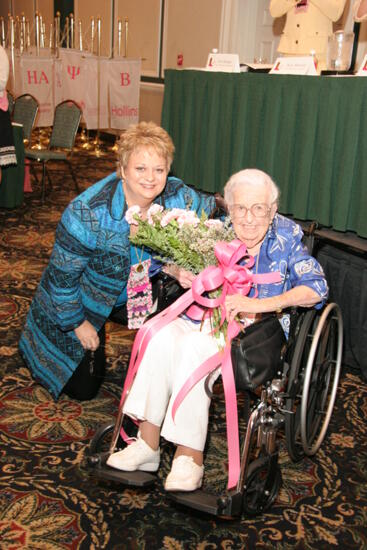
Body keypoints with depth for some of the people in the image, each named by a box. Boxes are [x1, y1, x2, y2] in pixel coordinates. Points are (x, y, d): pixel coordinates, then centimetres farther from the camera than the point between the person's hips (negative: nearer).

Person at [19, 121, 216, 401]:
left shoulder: (178, 197, -23)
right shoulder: (87, 213, -34)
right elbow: (63, 275, -24)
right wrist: (77, 323, -14)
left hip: (139, 292, 4)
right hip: (85, 302, -4)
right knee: (83, 389, 6)